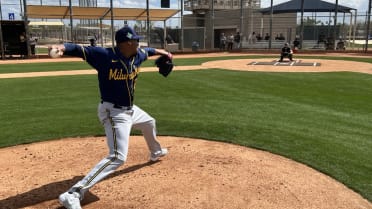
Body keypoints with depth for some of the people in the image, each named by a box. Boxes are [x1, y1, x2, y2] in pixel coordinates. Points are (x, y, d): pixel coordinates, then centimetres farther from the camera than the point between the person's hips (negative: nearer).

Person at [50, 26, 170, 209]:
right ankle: (73, 194, -24)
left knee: (149, 123, 34)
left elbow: (147, 51, 22)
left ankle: (156, 152, 67)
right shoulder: (105, 55, -22)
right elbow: (80, 49, -33)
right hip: (113, 112, -9)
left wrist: (161, 52, 39)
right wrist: (62, 47, -53)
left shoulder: (137, 55, -1)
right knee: (117, 157, -22)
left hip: (130, 109, 9)